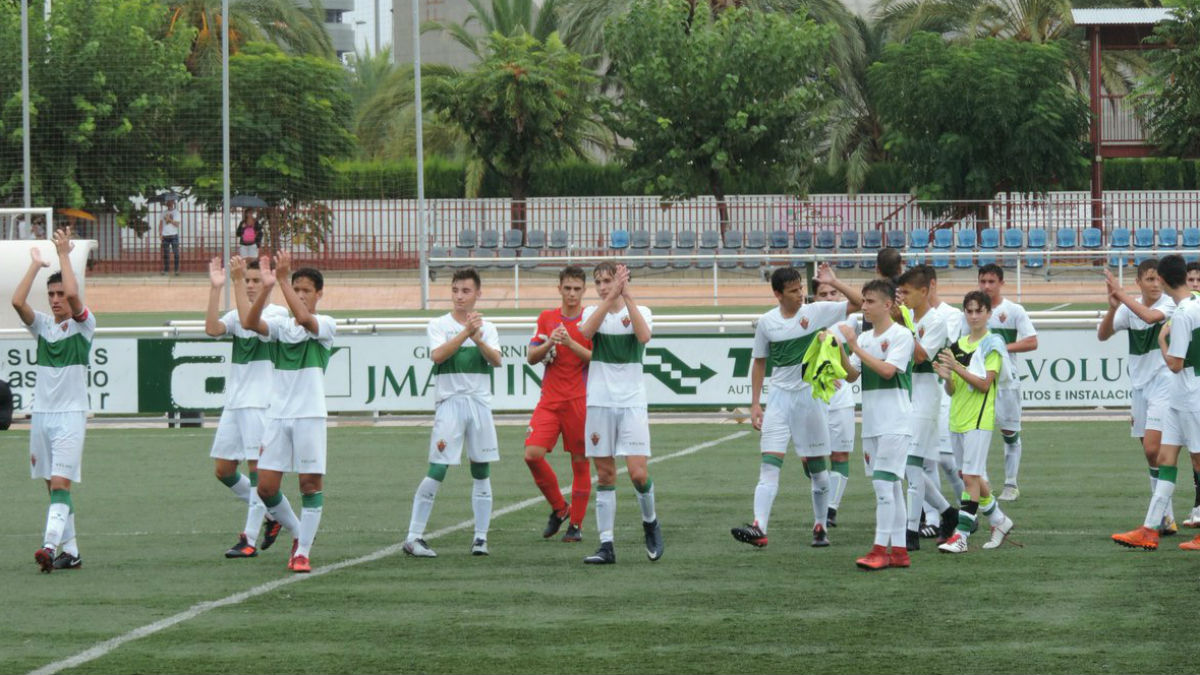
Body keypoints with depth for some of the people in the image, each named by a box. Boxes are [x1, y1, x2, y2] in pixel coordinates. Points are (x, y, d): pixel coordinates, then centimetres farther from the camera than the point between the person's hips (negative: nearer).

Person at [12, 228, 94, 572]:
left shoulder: (84, 325, -3)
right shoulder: (42, 325, 9)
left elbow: (73, 294, -22)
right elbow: (18, 301, -7)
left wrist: (64, 254, -14)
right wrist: (35, 264, -4)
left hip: (71, 415, -6)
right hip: (41, 413, 6)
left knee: (60, 485, -16)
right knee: (54, 488, 7)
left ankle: (51, 545, -29)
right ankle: (70, 552, 12)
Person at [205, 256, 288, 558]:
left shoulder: (277, 313, -3)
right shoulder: (236, 316, 13)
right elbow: (212, 328, -7)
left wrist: (237, 281, -25)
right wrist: (215, 288, -14)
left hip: (262, 403, -7)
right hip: (234, 402, 7)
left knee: (257, 466, -7)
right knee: (224, 470, 8)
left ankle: (249, 539, -6)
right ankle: (268, 514, 24)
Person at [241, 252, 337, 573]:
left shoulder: (326, 325, 0)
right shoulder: (281, 325, 10)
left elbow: (304, 319, -23)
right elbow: (250, 323, -10)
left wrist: (283, 280, -27)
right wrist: (266, 288, -24)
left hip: (310, 416, -4)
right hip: (278, 414, 4)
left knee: (311, 482, -4)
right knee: (266, 486, 0)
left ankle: (303, 552, 2)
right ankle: (298, 533, 22)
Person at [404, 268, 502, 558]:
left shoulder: (487, 327, 11)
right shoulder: (438, 325, 3)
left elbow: (496, 360, -6)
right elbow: (437, 355, -15)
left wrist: (479, 340, -23)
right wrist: (465, 333, -23)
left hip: (480, 403, 3)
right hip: (449, 402, -3)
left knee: (482, 472, 4)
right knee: (436, 471, -9)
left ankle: (480, 538, 12)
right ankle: (414, 537, -5)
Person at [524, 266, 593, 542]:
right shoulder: (547, 318, 9)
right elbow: (532, 357, 4)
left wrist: (571, 344, -20)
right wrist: (549, 343, -15)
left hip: (580, 400, -3)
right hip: (550, 400, 3)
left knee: (580, 462, -1)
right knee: (533, 454, -11)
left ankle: (576, 523, 10)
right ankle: (559, 508, 9)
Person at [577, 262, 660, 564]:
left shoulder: (640, 311, 3)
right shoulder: (593, 311, 7)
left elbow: (644, 336, -20)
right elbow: (586, 331, -16)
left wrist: (628, 297, -22)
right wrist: (611, 297, -24)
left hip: (632, 403, -2)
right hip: (599, 403, 2)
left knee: (638, 473, -10)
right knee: (605, 475, 2)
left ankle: (650, 522, 17)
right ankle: (606, 545, 4)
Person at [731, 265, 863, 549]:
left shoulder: (817, 312, -3)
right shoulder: (766, 322, 2)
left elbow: (858, 302, -4)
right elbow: (759, 363, 11)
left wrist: (833, 282, -15)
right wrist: (755, 405, 7)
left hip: (811, 395, -1)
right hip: (779, 396, 1)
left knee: (817, 466, 8)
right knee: (769, 462, -11)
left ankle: (821, 526, 21)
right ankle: (759, 528, -21)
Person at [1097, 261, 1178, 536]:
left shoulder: (1170, 304, -10)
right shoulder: (1129, 308, 6)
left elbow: (1150, 316, -30)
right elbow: (1102, 335, 0)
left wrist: (1122, 295, -25)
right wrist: (1112, 308, -16)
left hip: (1163, 383, -6)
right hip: (1139, 385, 6)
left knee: (1153, 449, -17)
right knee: (1150, 452, 9)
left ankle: (1164, 516, -14)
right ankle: (1164, 516, 17)